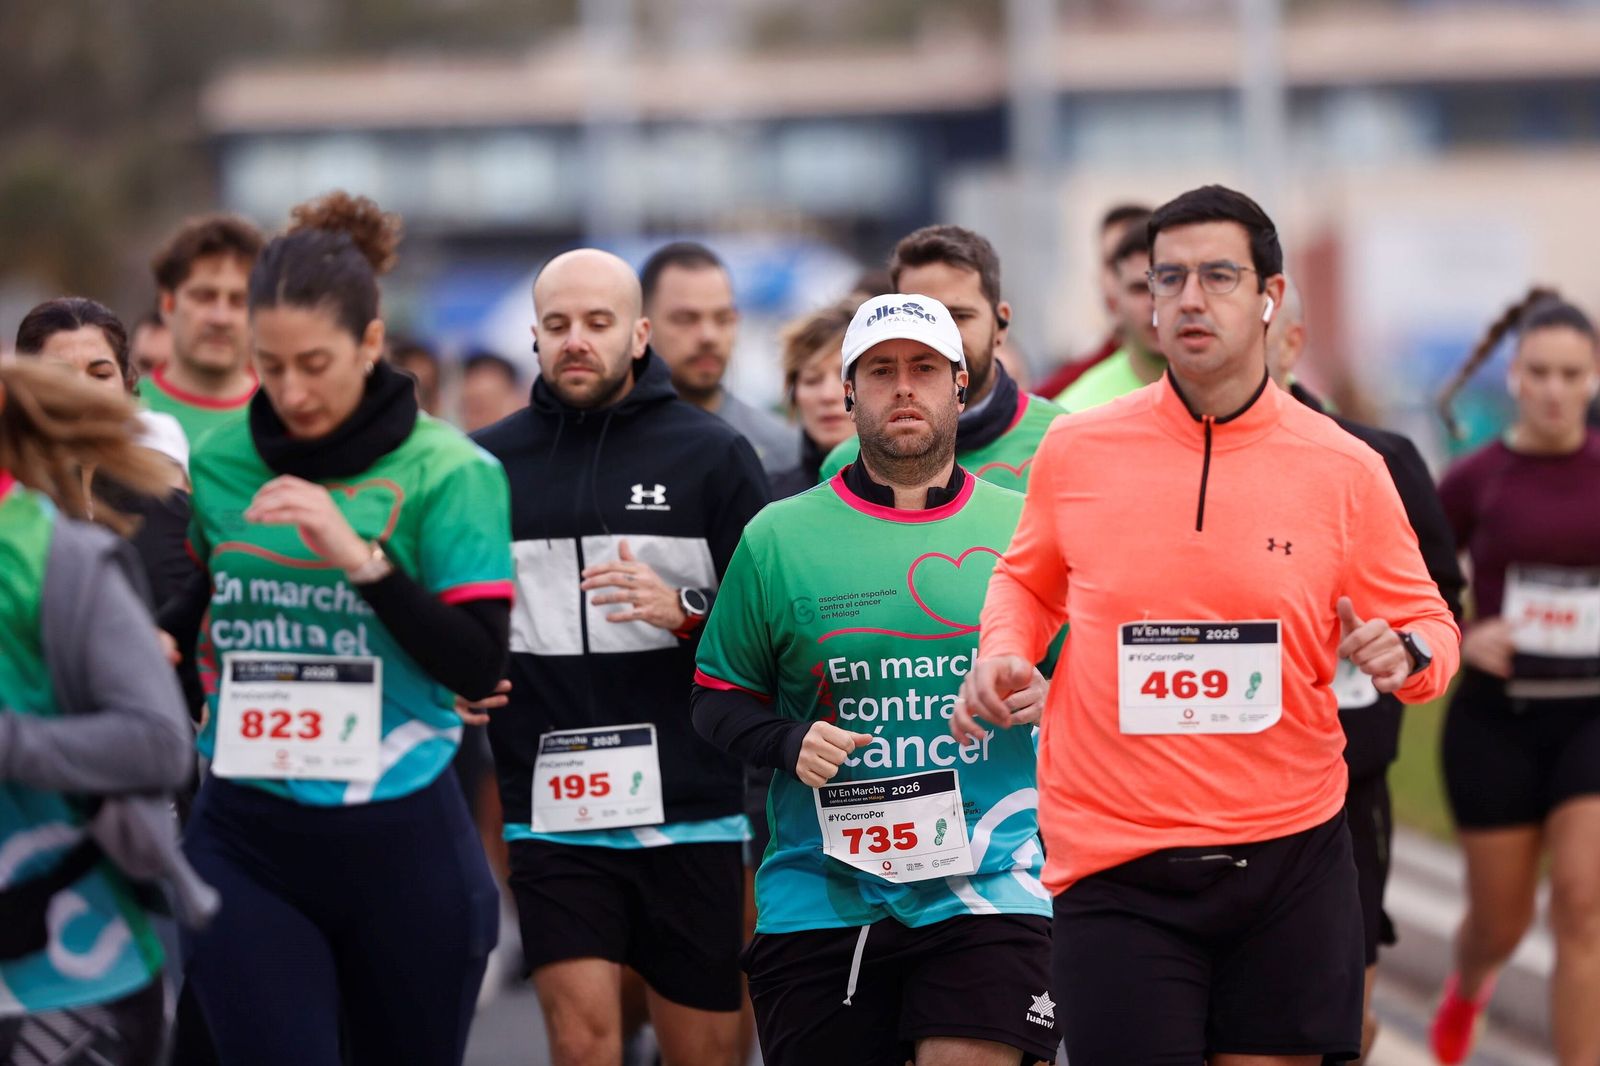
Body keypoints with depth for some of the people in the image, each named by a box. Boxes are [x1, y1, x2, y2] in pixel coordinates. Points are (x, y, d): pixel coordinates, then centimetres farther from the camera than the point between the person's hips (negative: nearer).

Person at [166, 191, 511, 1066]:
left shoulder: (447, 471, -5)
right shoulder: (218, 463, 4)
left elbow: (479, 667, -13)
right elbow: (173, 628, 19)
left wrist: (359, 555, -21)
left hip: (399, 842, -2)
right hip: (245, 841, 2)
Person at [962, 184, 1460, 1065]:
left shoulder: (1345, 470, 0)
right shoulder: (1076, 450, 2)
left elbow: (1426, 622, 8)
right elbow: (1026, 579, 20)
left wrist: (1404, 654, -14)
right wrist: (1003, 652, -1)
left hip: (1290, 853, 0)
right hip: (1115, 859, 0)